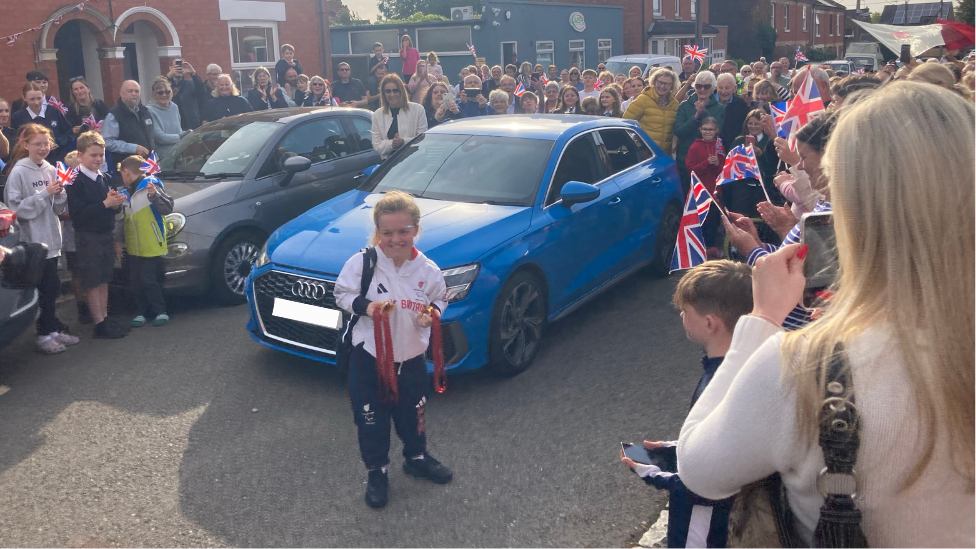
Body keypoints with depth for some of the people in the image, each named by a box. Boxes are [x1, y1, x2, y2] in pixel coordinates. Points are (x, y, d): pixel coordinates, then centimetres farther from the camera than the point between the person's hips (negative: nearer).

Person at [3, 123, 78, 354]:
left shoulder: (51, 171, 8)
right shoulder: (18, 173, -9)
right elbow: (16, 208, -14)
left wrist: (59, 193, -9)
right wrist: (44, 194, -19)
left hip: (51, 239, 6)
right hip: (33, 241, -6)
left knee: (51, 287, 13)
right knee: (46, 288, -1)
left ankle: (52, 329, 23)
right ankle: (45, 334, 10)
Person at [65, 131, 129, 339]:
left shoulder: (104, 179, 9)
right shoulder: (76, 182, -13)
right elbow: (77, 214, -21)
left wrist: (117, 203, -7)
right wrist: (105, 204, -24)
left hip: (105, 234, 7)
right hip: (87, 237, -7)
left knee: (104, 279, 13)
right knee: (92, 282, 0)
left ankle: (106, 319, 21)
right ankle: (100, 324, 4)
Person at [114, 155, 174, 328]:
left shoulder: (150, 186, -9)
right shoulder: (126, 193, 15)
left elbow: (168, 208, -19)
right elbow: (123, 219, 21)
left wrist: (155, 195, -34)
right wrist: (118, 240, 17)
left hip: (151, 247, -8)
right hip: (133, 247, 8)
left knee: (149, 280, -7)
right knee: (136, 281, 10)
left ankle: (161, 312, 5)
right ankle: (140, 313, 19)